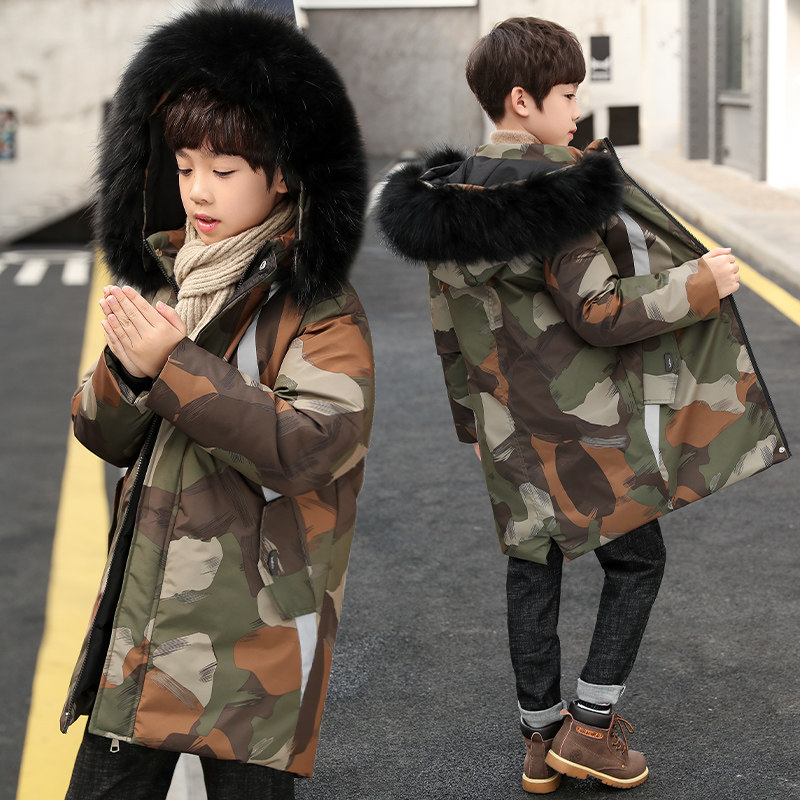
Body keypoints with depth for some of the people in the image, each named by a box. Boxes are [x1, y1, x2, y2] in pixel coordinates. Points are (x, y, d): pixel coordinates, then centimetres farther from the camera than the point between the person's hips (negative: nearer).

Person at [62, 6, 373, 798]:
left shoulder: (322, 310, -10)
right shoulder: (168, 282, 10)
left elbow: (308, 447, -23)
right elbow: (106, 437, 10)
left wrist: (174, 368, -25)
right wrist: (125, 368, -12)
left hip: (255, 629, -6)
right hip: (141, 612, 6)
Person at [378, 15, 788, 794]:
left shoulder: (442, 198, 3)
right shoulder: (559, 189, -20)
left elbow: (449, 329, 10)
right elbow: (596, 312, -21)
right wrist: (697, 286, -12)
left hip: (511, 429, 7)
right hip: (587, 422, -7)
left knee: (533, 567, 16)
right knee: (637, 560, 11)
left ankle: (541, 735, 25)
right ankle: (589, 727, 11)